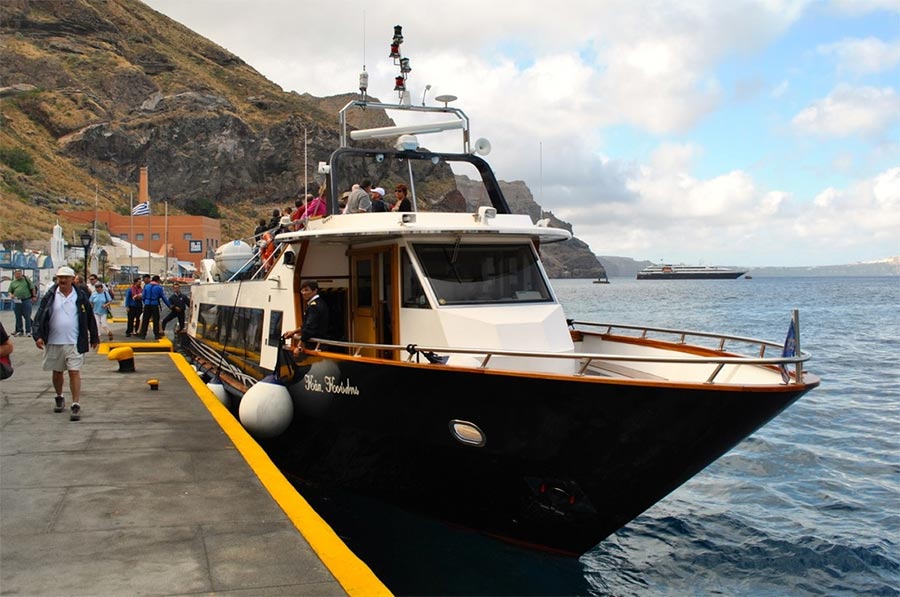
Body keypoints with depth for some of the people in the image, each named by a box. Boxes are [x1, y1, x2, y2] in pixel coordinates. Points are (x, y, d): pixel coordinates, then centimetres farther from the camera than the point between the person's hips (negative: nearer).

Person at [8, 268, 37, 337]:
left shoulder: (26, 280, 5)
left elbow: (32, 288, 5)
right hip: (17, 301, 3)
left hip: (26, 301, -3)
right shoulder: (13, 282, 13)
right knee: (18, 317, 7)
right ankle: (19, 331, 16)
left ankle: (28, 331, 3)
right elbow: (10, 291, 17)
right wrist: (11, 295, -4)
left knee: (27, 316, -2)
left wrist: (34, 296, -1)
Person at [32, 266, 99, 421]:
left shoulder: (81, 297, 0)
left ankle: (76, 405, -6)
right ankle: (59, 398, 38)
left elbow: (90, 318, 6)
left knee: (74, 372, -8)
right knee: (57, 372, 16)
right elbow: (39, 317, -2)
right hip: (53, 342, 2)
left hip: (74, 343, -2)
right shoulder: (50, 297, 1)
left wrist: (94, 338, 10)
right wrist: (38, 335, -14)